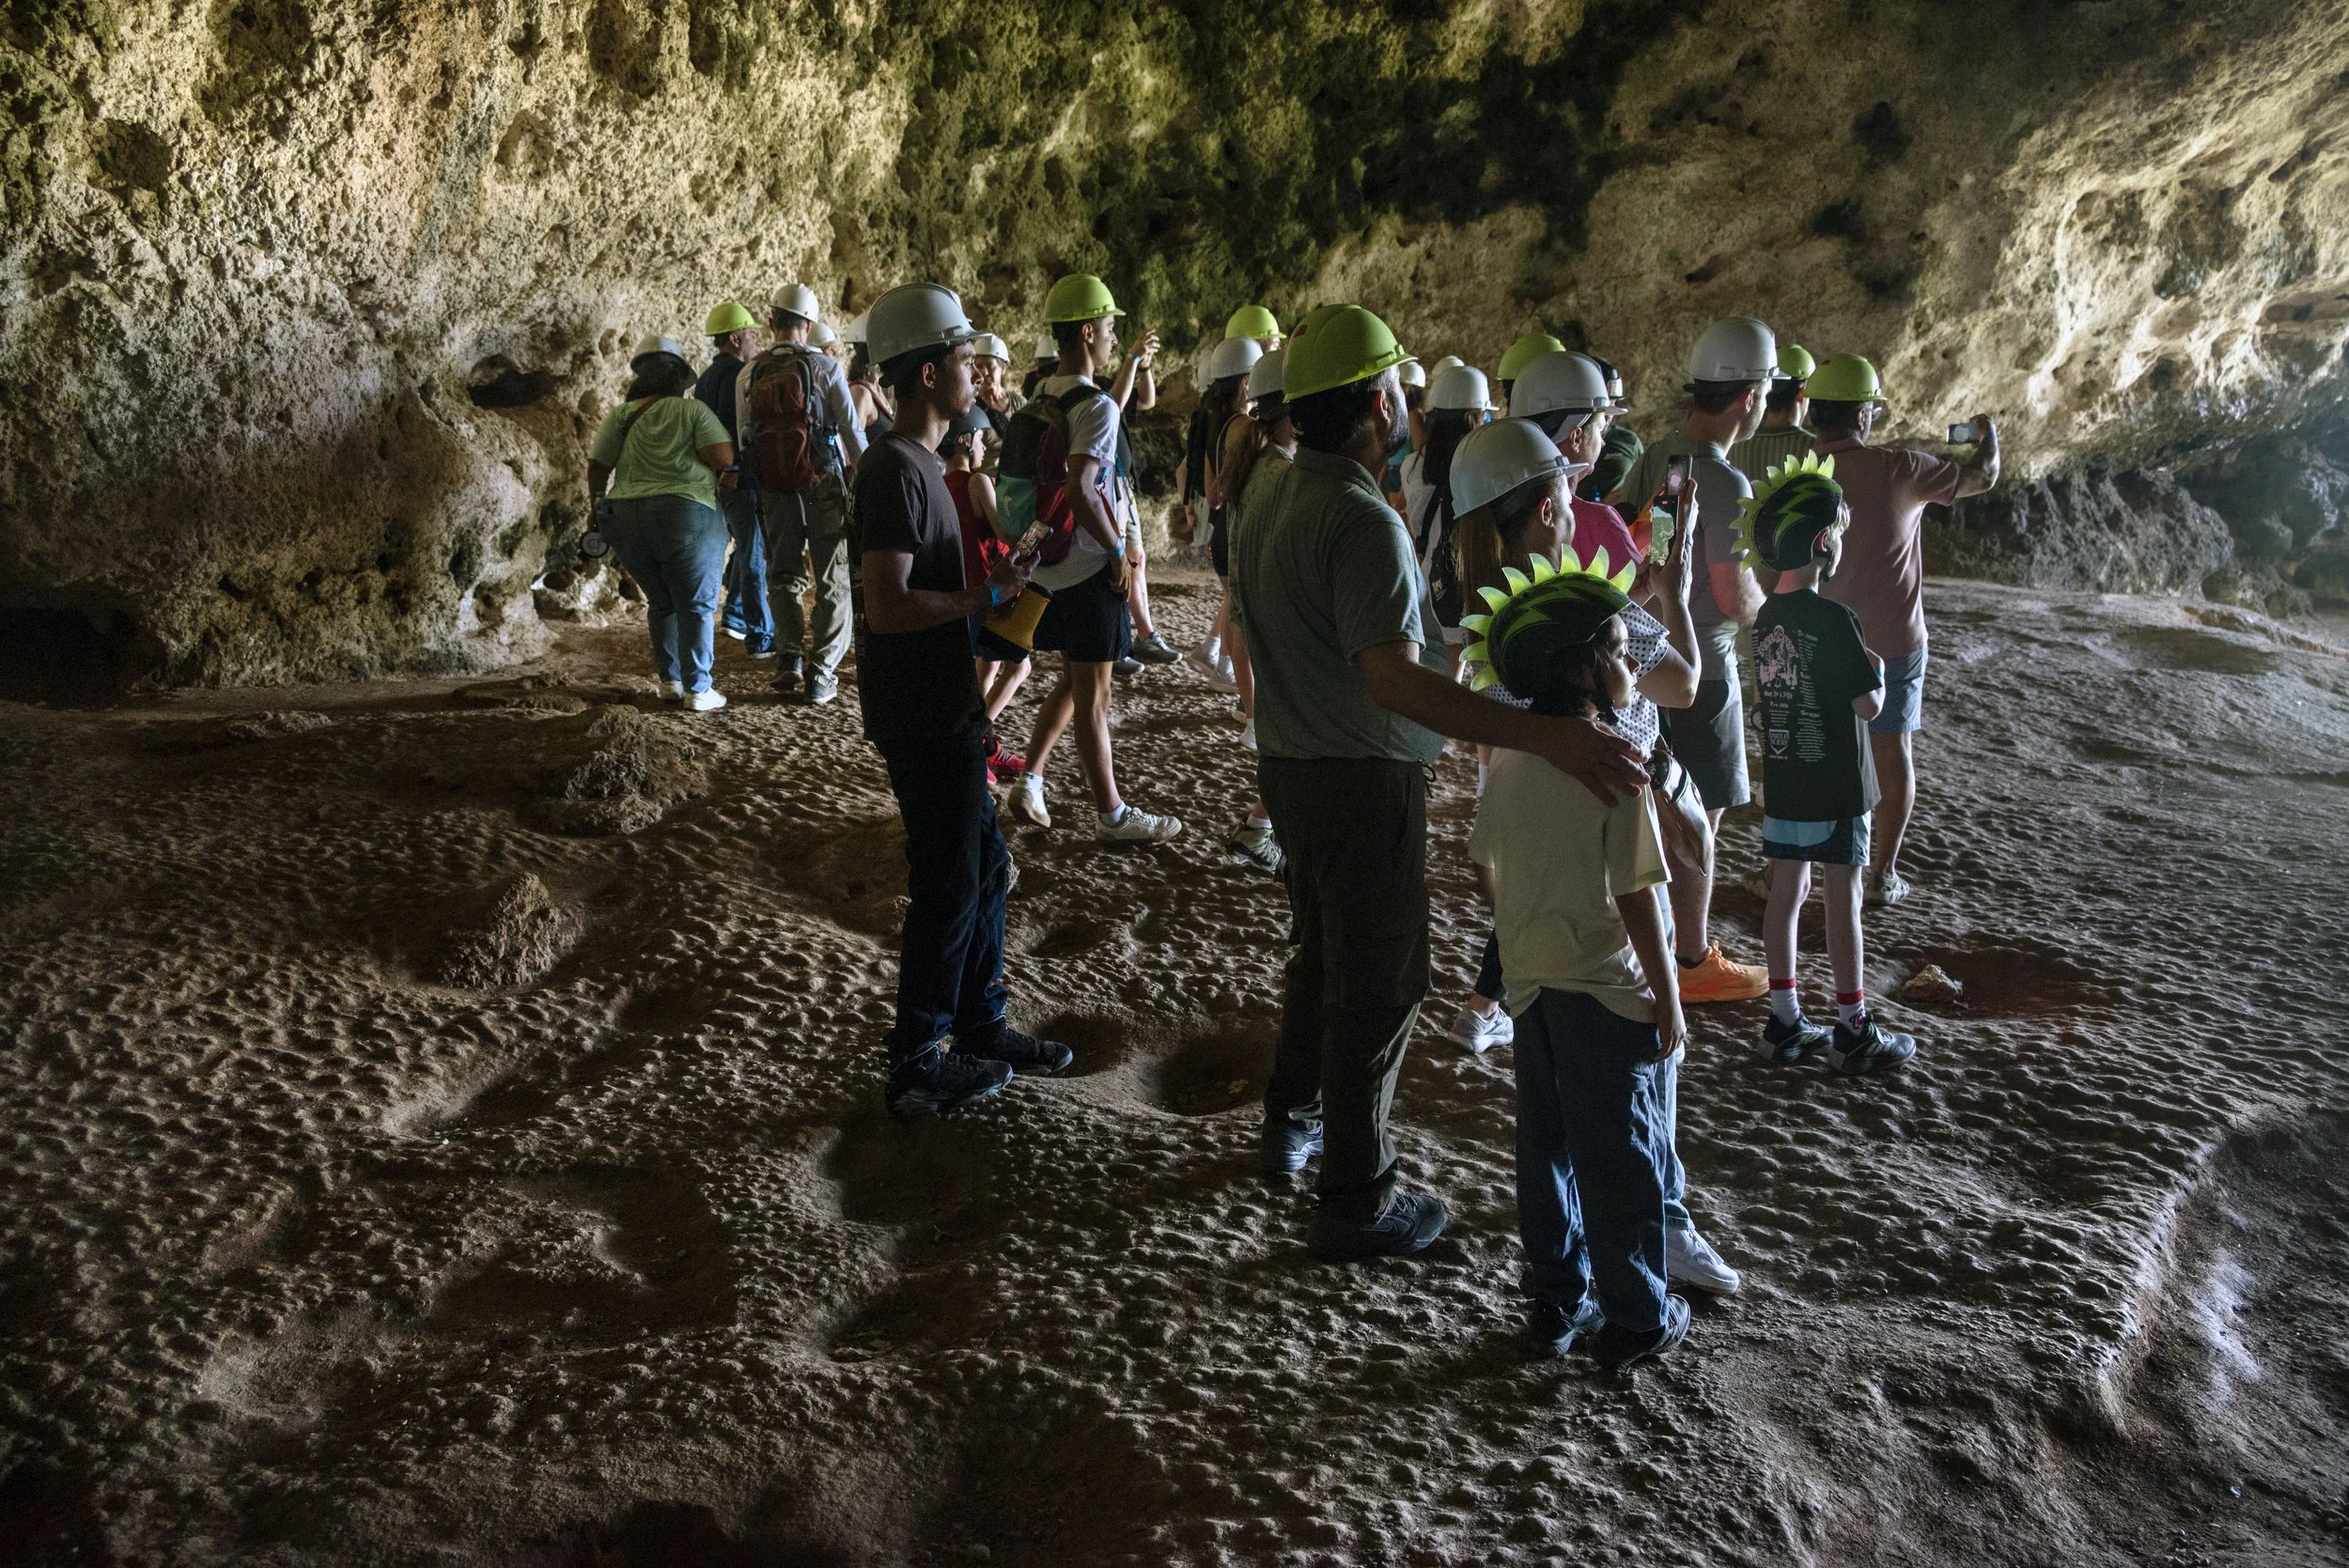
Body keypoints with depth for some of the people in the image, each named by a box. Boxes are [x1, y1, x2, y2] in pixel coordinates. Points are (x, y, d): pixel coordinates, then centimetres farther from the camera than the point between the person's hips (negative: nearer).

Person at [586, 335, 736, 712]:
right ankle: (698, 690, 0)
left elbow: (596, 468, 8)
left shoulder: (619, 415, 11)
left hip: (625, 519, 5)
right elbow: (724, 458, -10)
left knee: (661, 601, 20)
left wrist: (599, 511, 21)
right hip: (685, 515, -4)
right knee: (697, 605, 4)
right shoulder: (692, 410, -1)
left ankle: (669, 680, 21)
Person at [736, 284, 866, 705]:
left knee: (784, 575, 17)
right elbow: (852, 431, -5)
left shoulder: (748, 374, 4)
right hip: (823, 482, -3)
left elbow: (745, 434, 8)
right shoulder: (824, 366, -6)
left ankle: (788, 658, 6)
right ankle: (821, 673, -1)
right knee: (832, 580, 3)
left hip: (773, 487, 3)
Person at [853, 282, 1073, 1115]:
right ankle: (915, 1067, 12)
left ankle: (982, 1025, 32)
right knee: (949, 889, 0)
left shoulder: (918, 462, 13)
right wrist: (988, 594, -18)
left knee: (985, 869, 18)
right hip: (923, 723, -10)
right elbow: (887, 605, -27)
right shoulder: (897, 469, -19)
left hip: (945, 712, 10)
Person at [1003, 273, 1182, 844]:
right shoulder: (1098, 405, -18)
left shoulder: (1039, 399, 9)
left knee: (1073, 682, 22)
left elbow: (1019, 476, 14)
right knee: (1093, 696, 1)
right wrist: (1117, 548, -17)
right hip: (1089, 567, -8)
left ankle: (1029, 784, 20)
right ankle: (1111, 816, 12)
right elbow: (1080, 487, -28)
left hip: (1049, 561, 8)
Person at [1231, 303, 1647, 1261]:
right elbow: (1395, 680, -34)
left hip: (1288, 761, 9)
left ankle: (1290, 1122, 41)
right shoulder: (1363, 521, -26)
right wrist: (1549, 738, -40)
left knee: (1321, 953, 26)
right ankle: (1356, 1201, 14)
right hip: (1363, 779, -9)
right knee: (1379, 988, 4)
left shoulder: (1268, 489, 3)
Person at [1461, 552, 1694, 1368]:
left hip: (1531, 984, 6)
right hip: (1607, 993, -6)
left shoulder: (1509, 756, 0)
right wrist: (1669, 1004, -9)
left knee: (1545, 1148, 16)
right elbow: (1636, 896, -18)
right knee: (1621, 1158, 7)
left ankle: (1556, 1301, 28)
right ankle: (1635, 1320, 19)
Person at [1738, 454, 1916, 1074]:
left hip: (1783, 783, 7)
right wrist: (1876, 667, 2)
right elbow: (1869, 705, -18)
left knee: (1787, 891, 12)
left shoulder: (1767, 616, 3)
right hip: (1835, 788, -7)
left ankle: (1784, 1021, 19)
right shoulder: (1832, 618, -20)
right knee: (1843, 901, 2)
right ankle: (1854, 1032, 12)